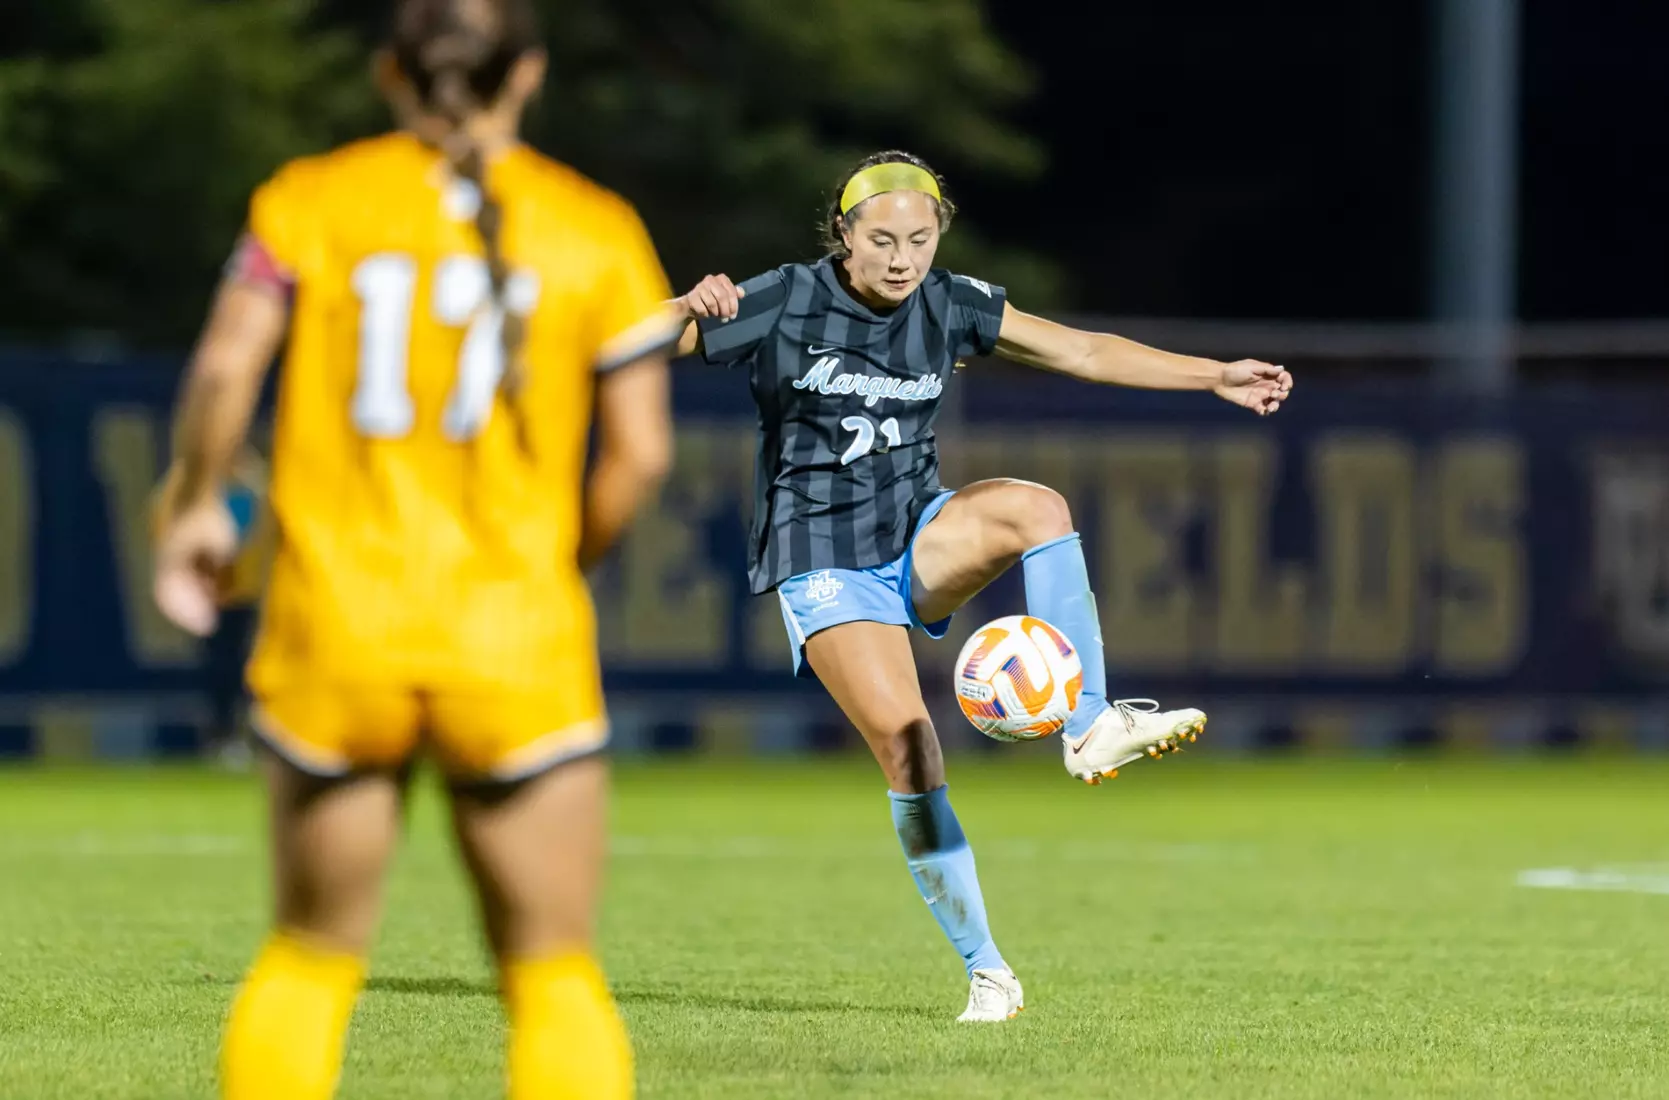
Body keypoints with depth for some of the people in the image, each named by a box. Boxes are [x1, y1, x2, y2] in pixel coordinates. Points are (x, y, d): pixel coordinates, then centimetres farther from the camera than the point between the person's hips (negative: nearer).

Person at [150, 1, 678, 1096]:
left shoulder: (312, 200, 3)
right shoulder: (597, 230, 2)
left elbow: (226, 367, -8)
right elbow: (639, 451, -2)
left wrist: (195, 506, 8)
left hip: (335, 635, 1)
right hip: (518, 646, -1)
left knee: (312, 955, 16)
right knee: (556, 975, 6)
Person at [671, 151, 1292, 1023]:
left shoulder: (949, 306, 1)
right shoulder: (786, 304, -11)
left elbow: (1083, 352, 6)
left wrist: (1214, 377, 2)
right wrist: (693, 309, -38)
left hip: (918, 535, 4)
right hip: (823, 562, -4)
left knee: (1038, 506, -28)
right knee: (908, 750, -18)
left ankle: (1090, 725, -26)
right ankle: (985, 970, -8)